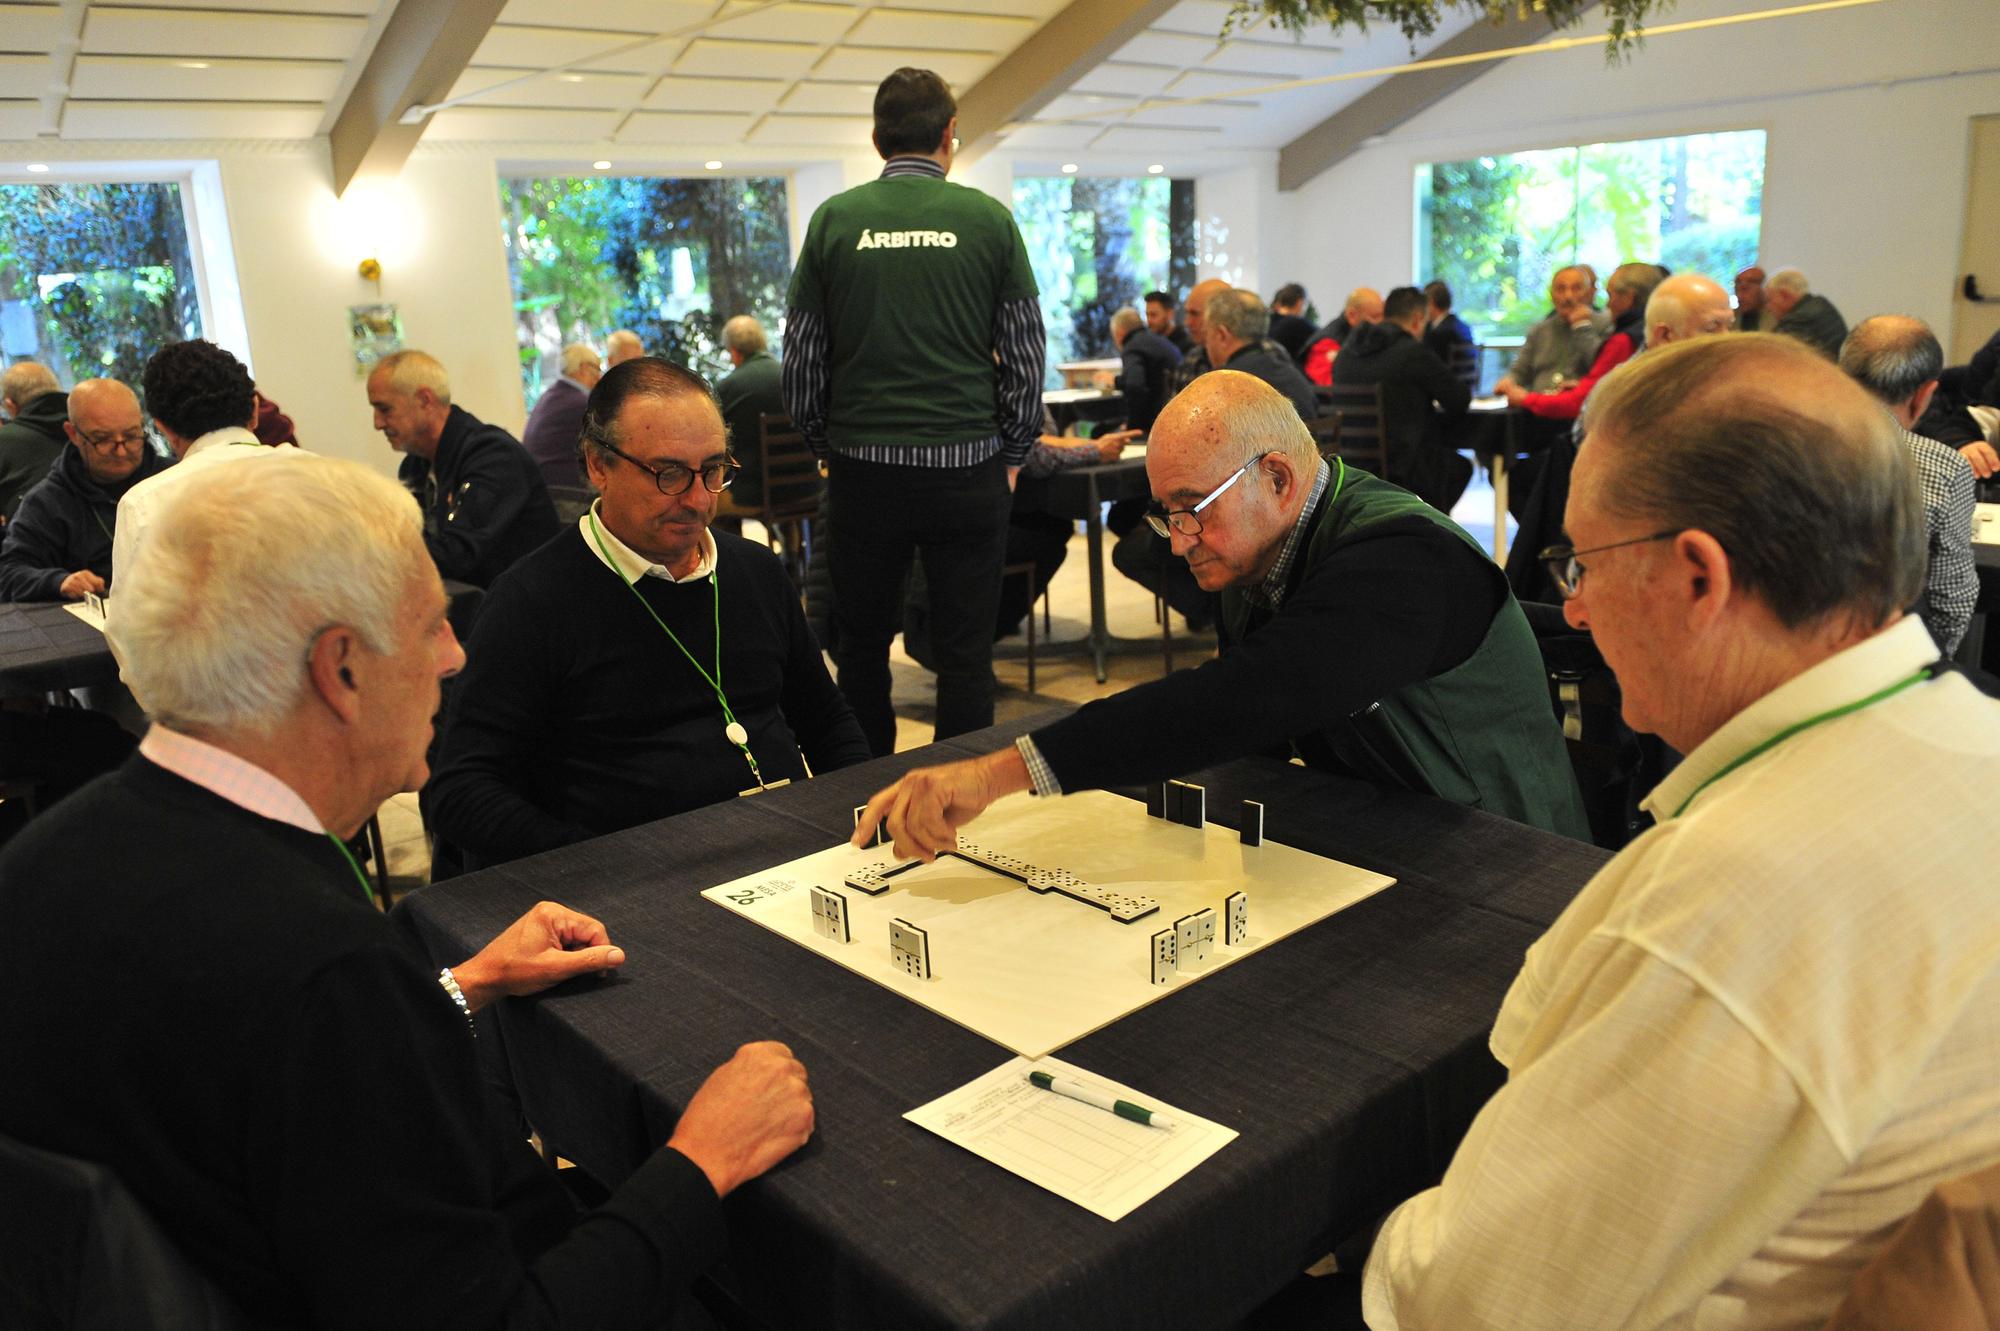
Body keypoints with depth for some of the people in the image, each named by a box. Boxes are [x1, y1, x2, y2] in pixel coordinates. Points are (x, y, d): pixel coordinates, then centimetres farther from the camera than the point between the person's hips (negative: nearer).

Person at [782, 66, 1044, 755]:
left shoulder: (834, 220, 2)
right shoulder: (989, 219, 0)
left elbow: (801, 362, 4)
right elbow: (1027, 356, 1)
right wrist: (1011, 454, 12)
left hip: (862, 469, 1)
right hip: (968, 470, -1)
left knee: (861, 647, 14)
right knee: (965, 654, 7)